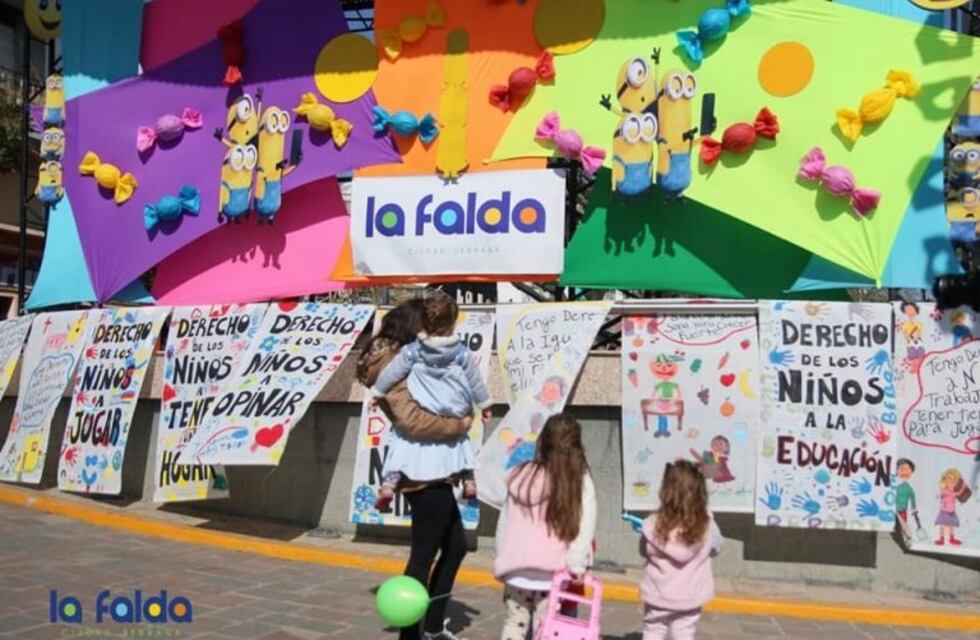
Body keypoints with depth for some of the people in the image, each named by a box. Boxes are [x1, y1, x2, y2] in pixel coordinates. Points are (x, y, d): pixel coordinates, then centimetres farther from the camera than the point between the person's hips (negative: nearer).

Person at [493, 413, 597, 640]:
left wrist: (502, 558, 16)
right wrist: (577, 565, -10)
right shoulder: (580, 481, -7)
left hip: (516, 565, 3)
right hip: (552, 569, -3)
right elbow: (585, 527, -13)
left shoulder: (520, 475, 4)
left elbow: (504, 522, 9)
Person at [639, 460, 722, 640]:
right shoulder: (707, 524, -16)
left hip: (659, 594, -1)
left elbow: (645, 551, -3)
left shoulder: (654, 524, -20)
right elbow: (716, 548, 4)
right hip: (691, 596, 1)